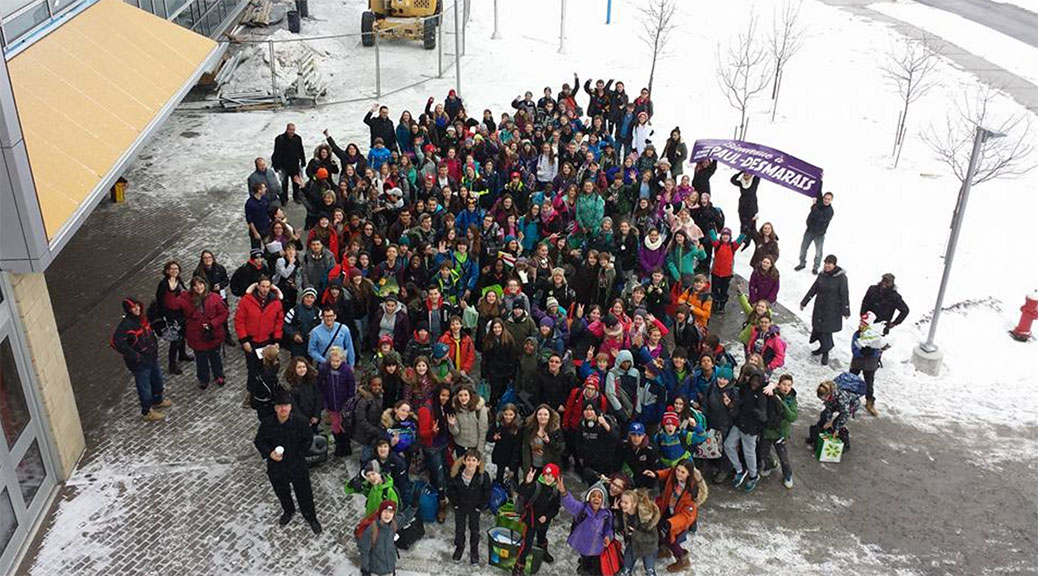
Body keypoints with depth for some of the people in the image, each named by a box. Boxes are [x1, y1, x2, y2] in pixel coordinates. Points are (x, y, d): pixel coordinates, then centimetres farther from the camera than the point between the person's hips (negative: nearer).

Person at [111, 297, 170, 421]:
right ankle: (147, 412, 27)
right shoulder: (126, 325, -26)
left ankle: (157, 400, 50)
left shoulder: (142, 318, 0)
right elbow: (116, 342, -36)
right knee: (144, 387, 8)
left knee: (157, 380, 26)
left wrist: (154, 345, 9)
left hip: (152, 357, 8)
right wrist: (134, 356, -29)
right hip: (140, 363, -8)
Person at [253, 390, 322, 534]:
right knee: (281, 492, 26)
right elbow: (259, 441, -4)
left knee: (304, 493, 14)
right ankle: (288, 511, 56)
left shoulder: (300, 422, -21)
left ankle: (311, 517, 40)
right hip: (276, 467, 2)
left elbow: (308, 440, -4)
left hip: (298, 466, -2)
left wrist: (299, 455, -8)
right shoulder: (267, 423, -18)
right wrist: (269, 453, -20)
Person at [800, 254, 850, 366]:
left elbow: (844, 295, -12)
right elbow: (813, 289, 10)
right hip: (819, 307, 5)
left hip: (832, 310, -5)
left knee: (827, 330, 0)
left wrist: (845, 311, -11)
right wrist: (804, 302, 14)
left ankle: (825, 353, 18)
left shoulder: (841, 277, -15)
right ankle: (823, 347, 33)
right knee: (818, 327, 9)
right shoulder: (822, 275, 1)